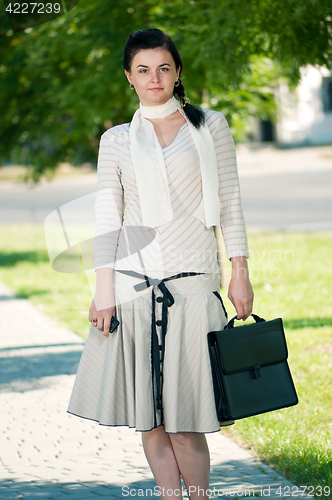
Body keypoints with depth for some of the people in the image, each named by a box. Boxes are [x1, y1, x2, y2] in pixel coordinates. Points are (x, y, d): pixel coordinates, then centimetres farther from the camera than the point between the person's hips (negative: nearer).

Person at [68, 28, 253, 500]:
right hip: (133, 277, 2)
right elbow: (107, 217, 6)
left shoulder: (211, 126, 9)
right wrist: (104, 288, -2)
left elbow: (230, 203, 8)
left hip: (192, 279, -1)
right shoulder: (117, 140, 11)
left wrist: (240, 274, 2)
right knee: (147, 408, 0)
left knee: (183, 409, -7)